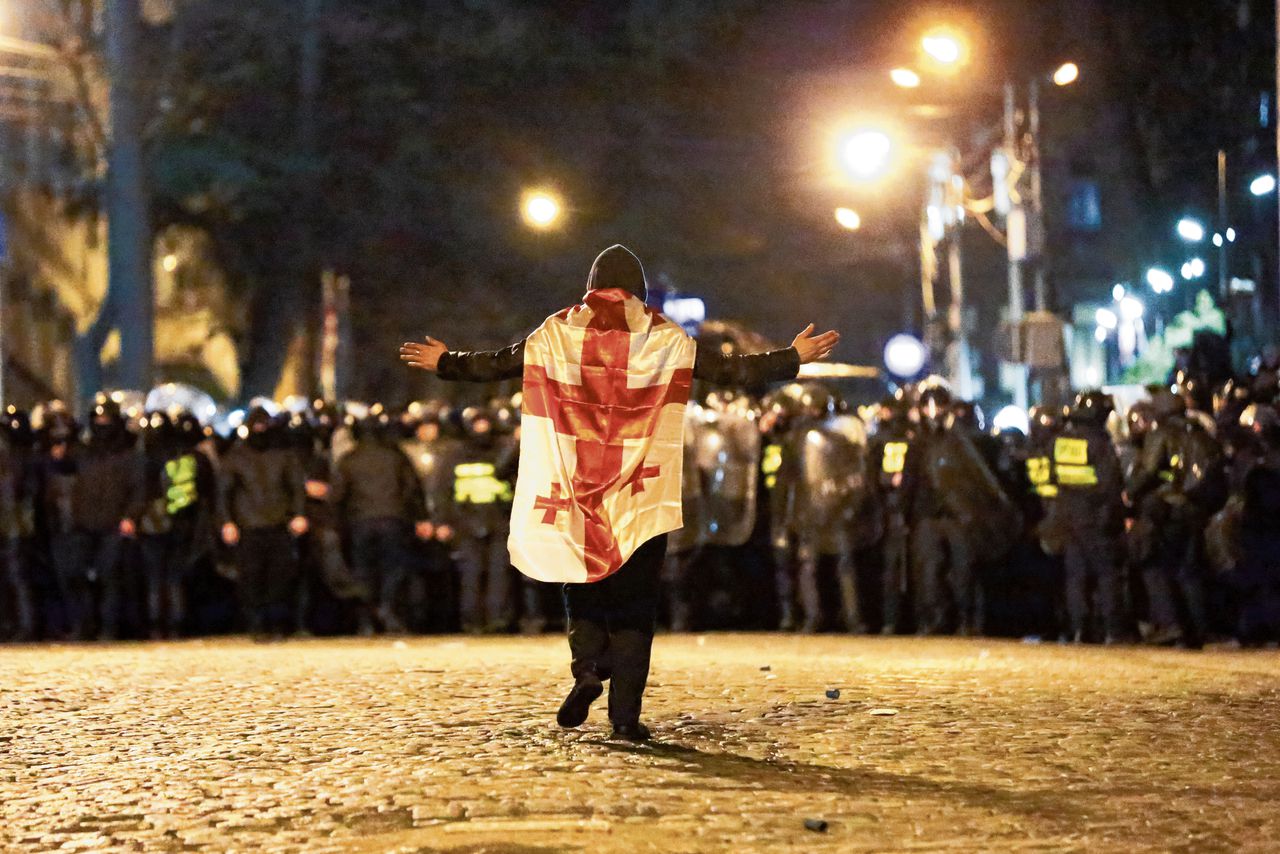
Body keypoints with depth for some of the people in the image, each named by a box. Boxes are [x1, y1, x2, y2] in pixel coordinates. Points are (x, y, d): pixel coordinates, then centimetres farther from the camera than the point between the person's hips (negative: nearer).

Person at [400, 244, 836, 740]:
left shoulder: (559, 331, 6)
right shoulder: (664, 337, 2)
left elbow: (497, 364, 12)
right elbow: (727, 370, 1)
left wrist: (444, 363, 29)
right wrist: (793, 359, 10)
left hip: (577, 489, 1)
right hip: (642, 494, -1)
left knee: (582, 585, 15)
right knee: (635, 599, 3)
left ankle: (588, 668, -11)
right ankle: (626, 712, -2)